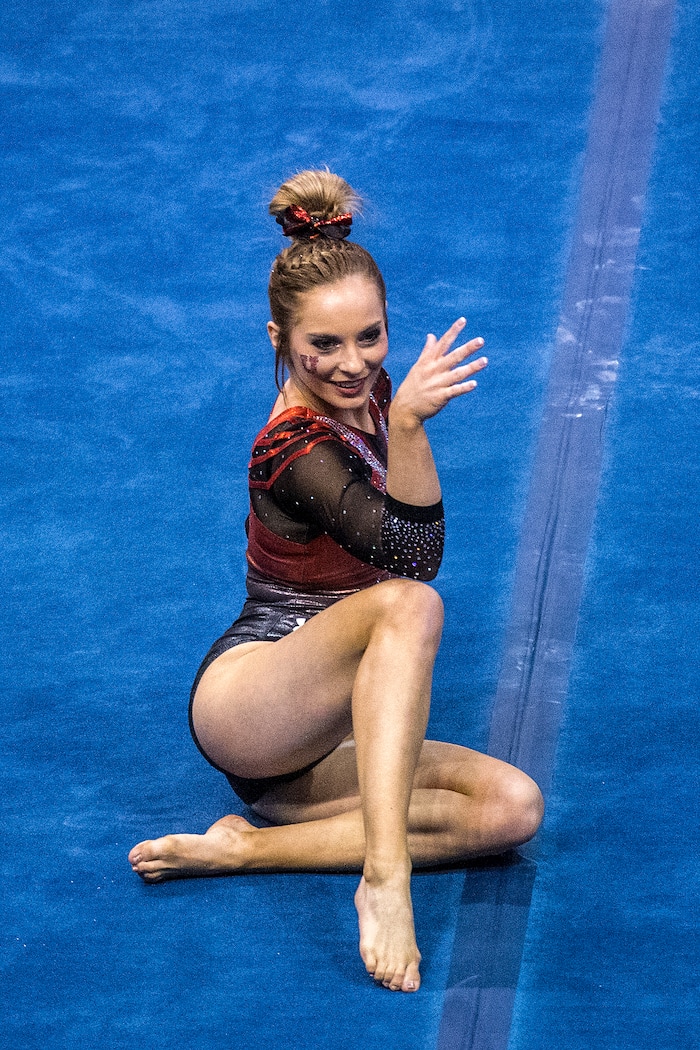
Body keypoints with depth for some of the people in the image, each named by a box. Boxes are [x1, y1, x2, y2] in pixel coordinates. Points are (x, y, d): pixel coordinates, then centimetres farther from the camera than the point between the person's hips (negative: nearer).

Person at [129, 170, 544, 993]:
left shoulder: (362, 396, 5)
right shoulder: (294, 448, -19)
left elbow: (406, 543, 22)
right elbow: (415, 556, -31)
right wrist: (407, 423, -42)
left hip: (316, 742, 8)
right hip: (244, 702, -8)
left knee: (513, 806, -14)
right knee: (409, 605, -35)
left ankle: (245, 847, -17)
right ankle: (386, 875, -43)